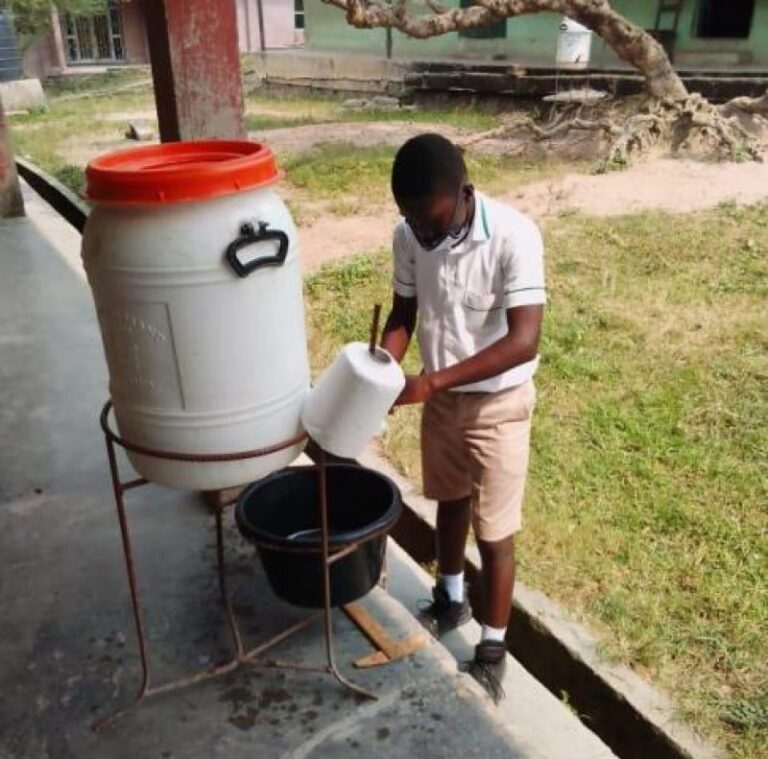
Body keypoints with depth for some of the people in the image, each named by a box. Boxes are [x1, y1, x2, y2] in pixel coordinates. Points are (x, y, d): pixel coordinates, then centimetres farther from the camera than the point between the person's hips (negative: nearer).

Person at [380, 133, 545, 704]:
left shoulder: (514, 236, -27)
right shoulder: (409, 236, -11)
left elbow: (524, 341, -31)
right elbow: (403, 314, 1)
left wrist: (431, 381, -36)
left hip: (497, 403, -5)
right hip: (440, 397, 5)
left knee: (494, 532, 7)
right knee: (450, 502, 24)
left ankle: (493, 650, 27)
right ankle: (451, 601, 48)